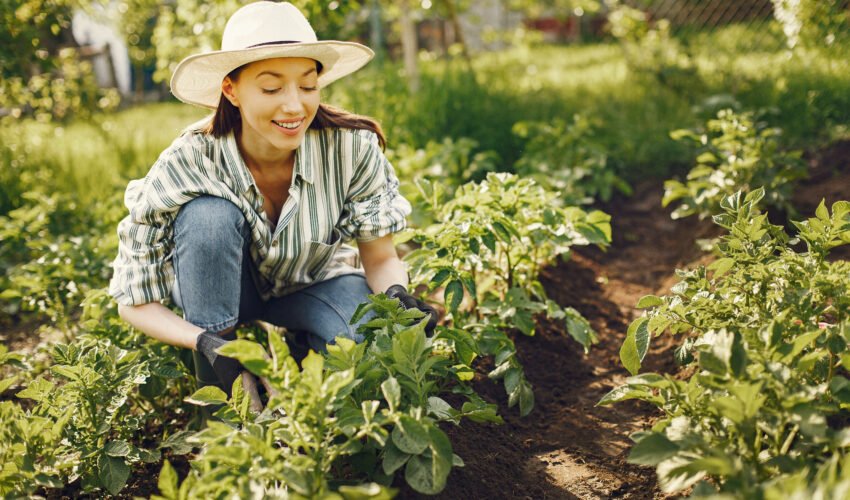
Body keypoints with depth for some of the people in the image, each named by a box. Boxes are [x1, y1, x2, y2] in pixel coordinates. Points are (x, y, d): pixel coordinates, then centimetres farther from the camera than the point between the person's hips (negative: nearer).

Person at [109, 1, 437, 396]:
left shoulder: (352, 147, -27)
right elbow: (134, 301, -22)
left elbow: (381, 261, -14)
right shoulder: (186, 165, -29)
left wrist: (397, 295, -37)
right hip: (220, 290, 0)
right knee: (210, 214, -33)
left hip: (314, 286, 1)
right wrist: (205, 342, -41)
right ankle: (216, 395, -18)